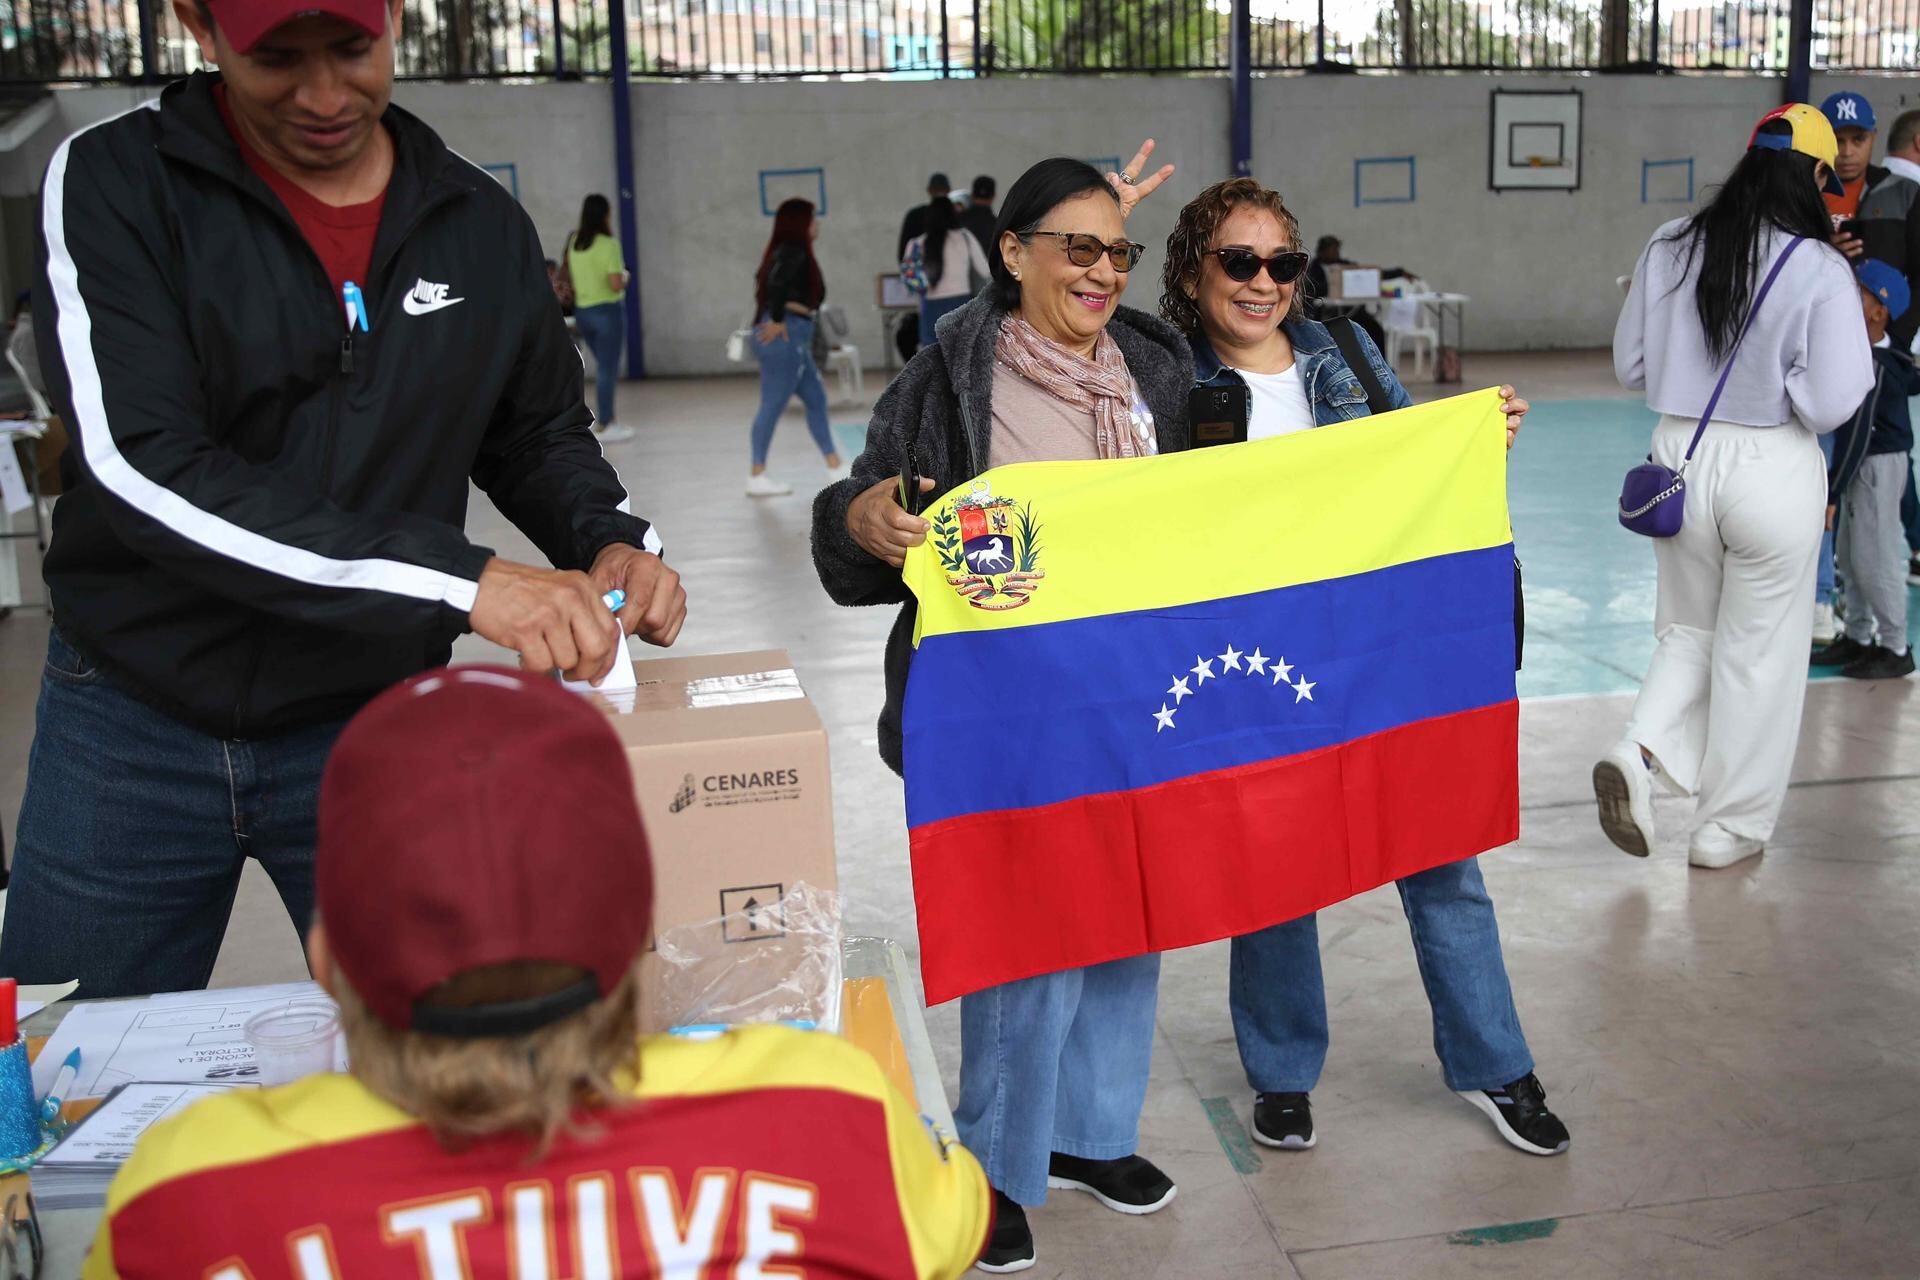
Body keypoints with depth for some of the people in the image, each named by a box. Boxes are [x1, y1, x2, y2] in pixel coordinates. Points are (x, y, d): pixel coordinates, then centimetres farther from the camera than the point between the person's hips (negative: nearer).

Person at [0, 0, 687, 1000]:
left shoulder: (483, 224, -1)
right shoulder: (114, 184, -11)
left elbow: (539, 435, 12)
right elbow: (142, 466, -24)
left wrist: (612, 540, -12)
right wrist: (458, 578, -32)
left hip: (374, 726, 2)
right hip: (133, 725, -1)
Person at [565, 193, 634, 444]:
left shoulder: (574, 243, 6)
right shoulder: (608, 244, -15)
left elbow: (570, 280, 14)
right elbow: (615, 283, -20)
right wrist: (624, 277, -1)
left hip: (582, 310, 7)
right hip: (607, 310, -7)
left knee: (604, 365, 19)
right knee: (607, 368, 1)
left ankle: (605, 419, 20)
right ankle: (603, 426, 5)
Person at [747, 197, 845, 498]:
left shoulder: (791, 252, 18)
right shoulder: (793, 252, -11)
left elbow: (767, 283, 20)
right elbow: (776, 282, -27)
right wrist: (777, 320, -21)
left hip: (792, 339, 10)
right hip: (784, 336, -10)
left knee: (816, 398, 12)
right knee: (773, 406, -4)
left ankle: (835, 468, 17)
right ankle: (757, 477, 1)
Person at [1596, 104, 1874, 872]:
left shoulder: (1669, 248, -1)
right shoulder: (1821, 270, -13)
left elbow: (1630, 365, 6)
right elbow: (1830, 402, -17)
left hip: (1679, 455, 4)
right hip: (1771, 467, -4)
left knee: (1690, 629, 22)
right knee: (1759, 650, 11)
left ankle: (1638, 755, -1)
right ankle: (1728, 829, 22)